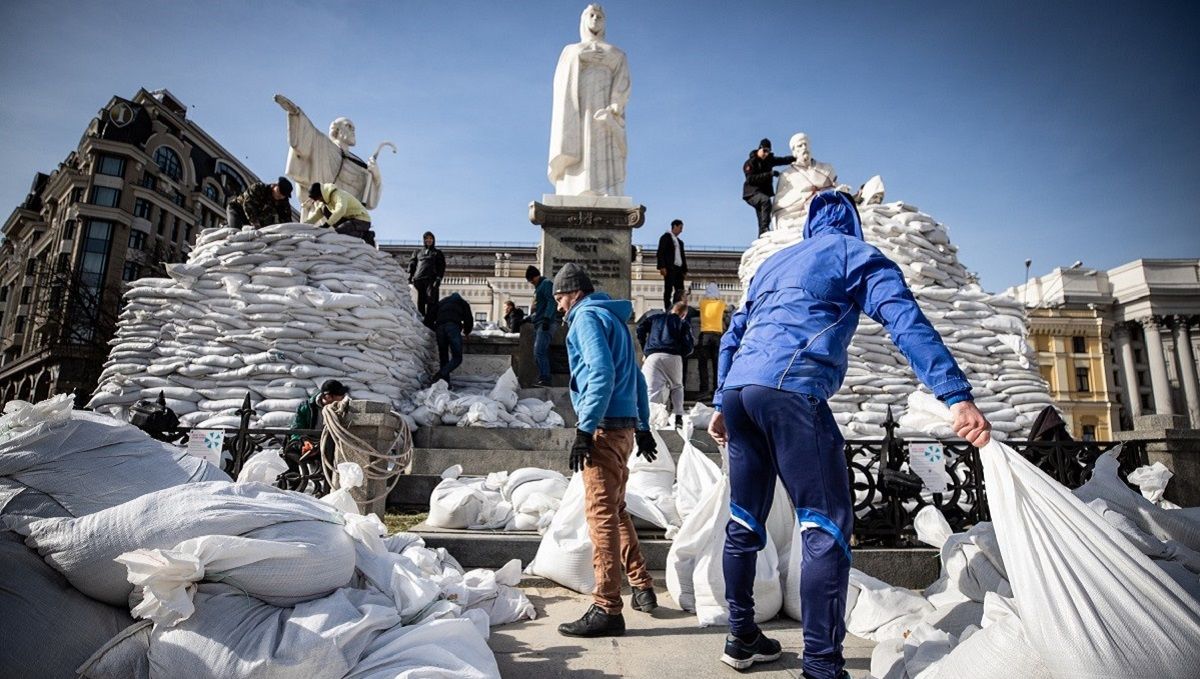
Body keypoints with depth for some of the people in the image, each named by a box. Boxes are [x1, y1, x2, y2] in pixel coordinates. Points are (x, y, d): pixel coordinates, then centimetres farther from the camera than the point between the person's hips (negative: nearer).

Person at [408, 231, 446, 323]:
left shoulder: (438, 253, 19)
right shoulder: (417, 252, 25)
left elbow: (442, 267, 7)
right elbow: (412, 265, 17)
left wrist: (438, 279, -8)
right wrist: (410, 277, 2)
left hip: (431, 280, -2)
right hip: (418, 280, 3)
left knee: (431, 302, -15)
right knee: (420, 302, -2)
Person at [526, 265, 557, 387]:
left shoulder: (546, 283, -2)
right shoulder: (538, 287, 26)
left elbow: (551, 302, -15)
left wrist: (547, 318, -25)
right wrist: (529, 318, 24)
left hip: (546, 323, -10)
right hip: (538, 324, 10)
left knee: (539, 352, -21)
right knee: (538, 354, 7)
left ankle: (544, 380, -24)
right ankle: (542, 379, 8)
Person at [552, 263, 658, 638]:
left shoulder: (587, 316, -5)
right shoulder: (614, 319, 22)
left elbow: (601, 373, -20)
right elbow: (636, 378, 23)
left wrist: (584, 430, -21)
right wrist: (643, 427, 25)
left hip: (604, 427, -10)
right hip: (624, 427, 10)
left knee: (601, 512, -8)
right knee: (615, 509, 18)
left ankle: (607, 608, -5)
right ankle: (642, 587, 25)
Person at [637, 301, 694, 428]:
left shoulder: (656, 318, 24)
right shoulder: (683, 324, 18)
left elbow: (640, 328, 11)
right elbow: (689, 346, 5)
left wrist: (644, 348, 19)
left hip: (653, 355, 0)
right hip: (673, 357, 0)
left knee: (653, 389, -10)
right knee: (677, 386, 21)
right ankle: (678, 417, 11)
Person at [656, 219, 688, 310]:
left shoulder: (680, 241, 24)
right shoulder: (666, 237, 2)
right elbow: (660, 252, -7)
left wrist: (685, 269, 12)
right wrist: (662, 267, -17)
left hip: (679, 268, 7)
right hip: (669, 268, -7)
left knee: (680, 290, 2)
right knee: (668, 289, -6)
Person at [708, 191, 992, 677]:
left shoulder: (772, 262, 29)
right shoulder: (856, 253, 11)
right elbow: (907, 322, -5)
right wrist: (956, 395, -11)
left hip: (738, 388, 7)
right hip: (790, 389, -7)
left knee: (744, 521, 15)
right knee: (828, 526, -2)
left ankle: (741, 637, 27)